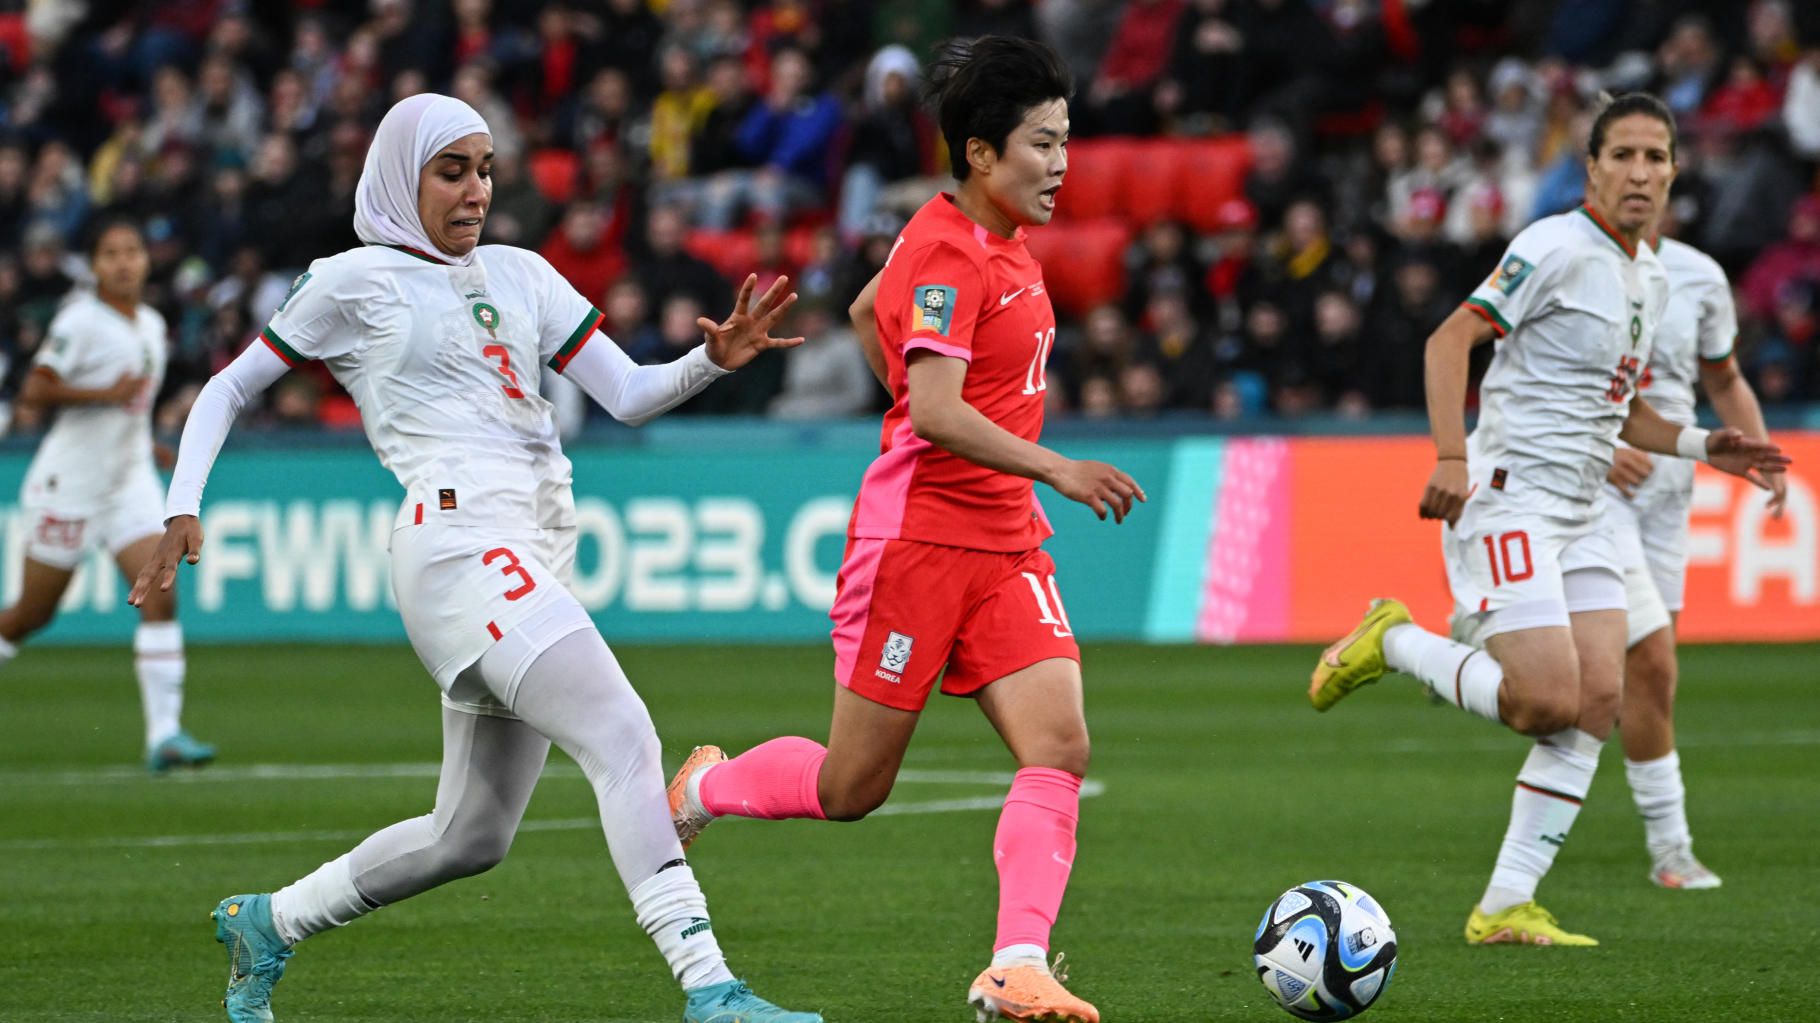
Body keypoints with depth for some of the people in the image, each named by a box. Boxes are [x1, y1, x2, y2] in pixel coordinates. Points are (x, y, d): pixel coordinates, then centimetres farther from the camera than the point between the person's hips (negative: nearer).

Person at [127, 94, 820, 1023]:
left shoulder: (520, 275, 20)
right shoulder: (355, 283, 5)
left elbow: (628, 396, 15)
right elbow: (228, 389, 11)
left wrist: (713, 360, -5)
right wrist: (182, 512, 0)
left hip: (539, 552, 8)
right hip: (459, 533, -8)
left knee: (470, 837, 12)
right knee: (623, 738, -22)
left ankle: (264, 924, 30)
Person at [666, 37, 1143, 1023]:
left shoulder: (995, 238, 11)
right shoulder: (946, 253, -17)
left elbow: (865, 313, 26)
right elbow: (935, 412, -27)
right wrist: (1056, 471, -29)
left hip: (1005, 545, 8)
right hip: (916, 536, -8)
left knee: (1058, 747, -11)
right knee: (851, 789, 3)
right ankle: (705, 786, 32)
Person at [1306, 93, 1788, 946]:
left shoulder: (1650, 277, 17)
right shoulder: (1557, 247, -10)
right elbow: (1450, 339, -15)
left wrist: (1699, 446, 15)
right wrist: (1452, 456, -25)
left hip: (1578, 513, 9)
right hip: (1506, 499, -9)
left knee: (1598, 699, -4)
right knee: (1549, 702, -18)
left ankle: (1506, 907, 0)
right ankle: (1394, 643, 7)